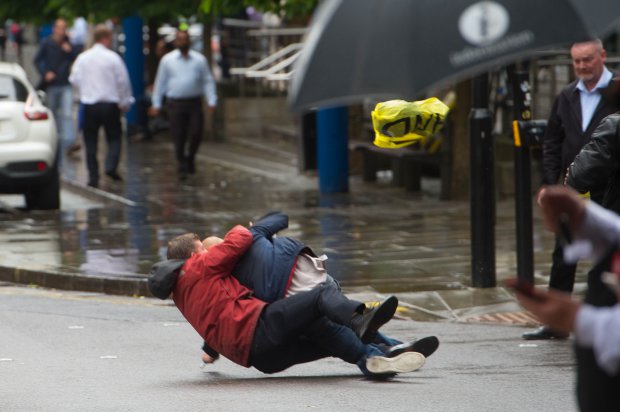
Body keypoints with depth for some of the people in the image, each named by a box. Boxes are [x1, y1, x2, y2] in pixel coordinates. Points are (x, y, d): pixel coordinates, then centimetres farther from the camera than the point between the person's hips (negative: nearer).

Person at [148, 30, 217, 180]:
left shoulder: (199, 60, 6)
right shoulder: (167, 60, 6)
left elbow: (208, 81, 7)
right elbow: (160, 82, 9)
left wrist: (212, 101, -3)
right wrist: (156, 104, 7)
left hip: (194, 103, 1)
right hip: (175, 104, -1)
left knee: (196, 134, -3)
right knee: (179, 138, 0)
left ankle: (190, 157, 25)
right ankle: (182, 168, 11)